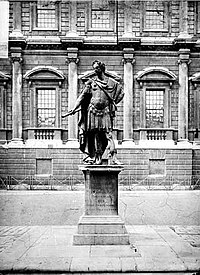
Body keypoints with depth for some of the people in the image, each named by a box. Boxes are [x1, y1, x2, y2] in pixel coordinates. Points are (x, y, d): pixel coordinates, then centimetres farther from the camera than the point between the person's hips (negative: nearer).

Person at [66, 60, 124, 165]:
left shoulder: (111, 82, 9)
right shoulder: (91, 82, 9)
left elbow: (121, 93, 19)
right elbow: (82, 96, 4)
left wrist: (113, 103, 9)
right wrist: (74, 108, -5)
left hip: (105, 111, -1)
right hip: (93, 111, 1)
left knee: (108, 134, -9)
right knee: (96, 135, 2)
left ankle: (112, 158, -12)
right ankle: (98, 158, 7)